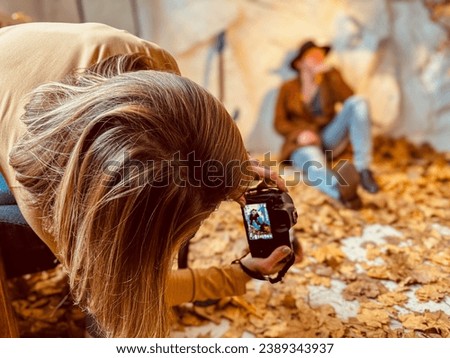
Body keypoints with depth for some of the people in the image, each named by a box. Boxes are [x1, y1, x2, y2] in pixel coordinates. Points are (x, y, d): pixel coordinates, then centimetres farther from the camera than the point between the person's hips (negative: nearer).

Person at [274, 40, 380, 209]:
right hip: (304, 142, -3)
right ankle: (342, 191, -76)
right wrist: (299, 133, -17)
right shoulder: (288, 88, 10)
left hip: (329, 137, 3)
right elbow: (279, 122, 2)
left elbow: (348, 98, -6)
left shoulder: (329, 80, 14)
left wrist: (331, 73, -11)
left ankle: (363, 169, -33)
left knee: (358, 102, -21)